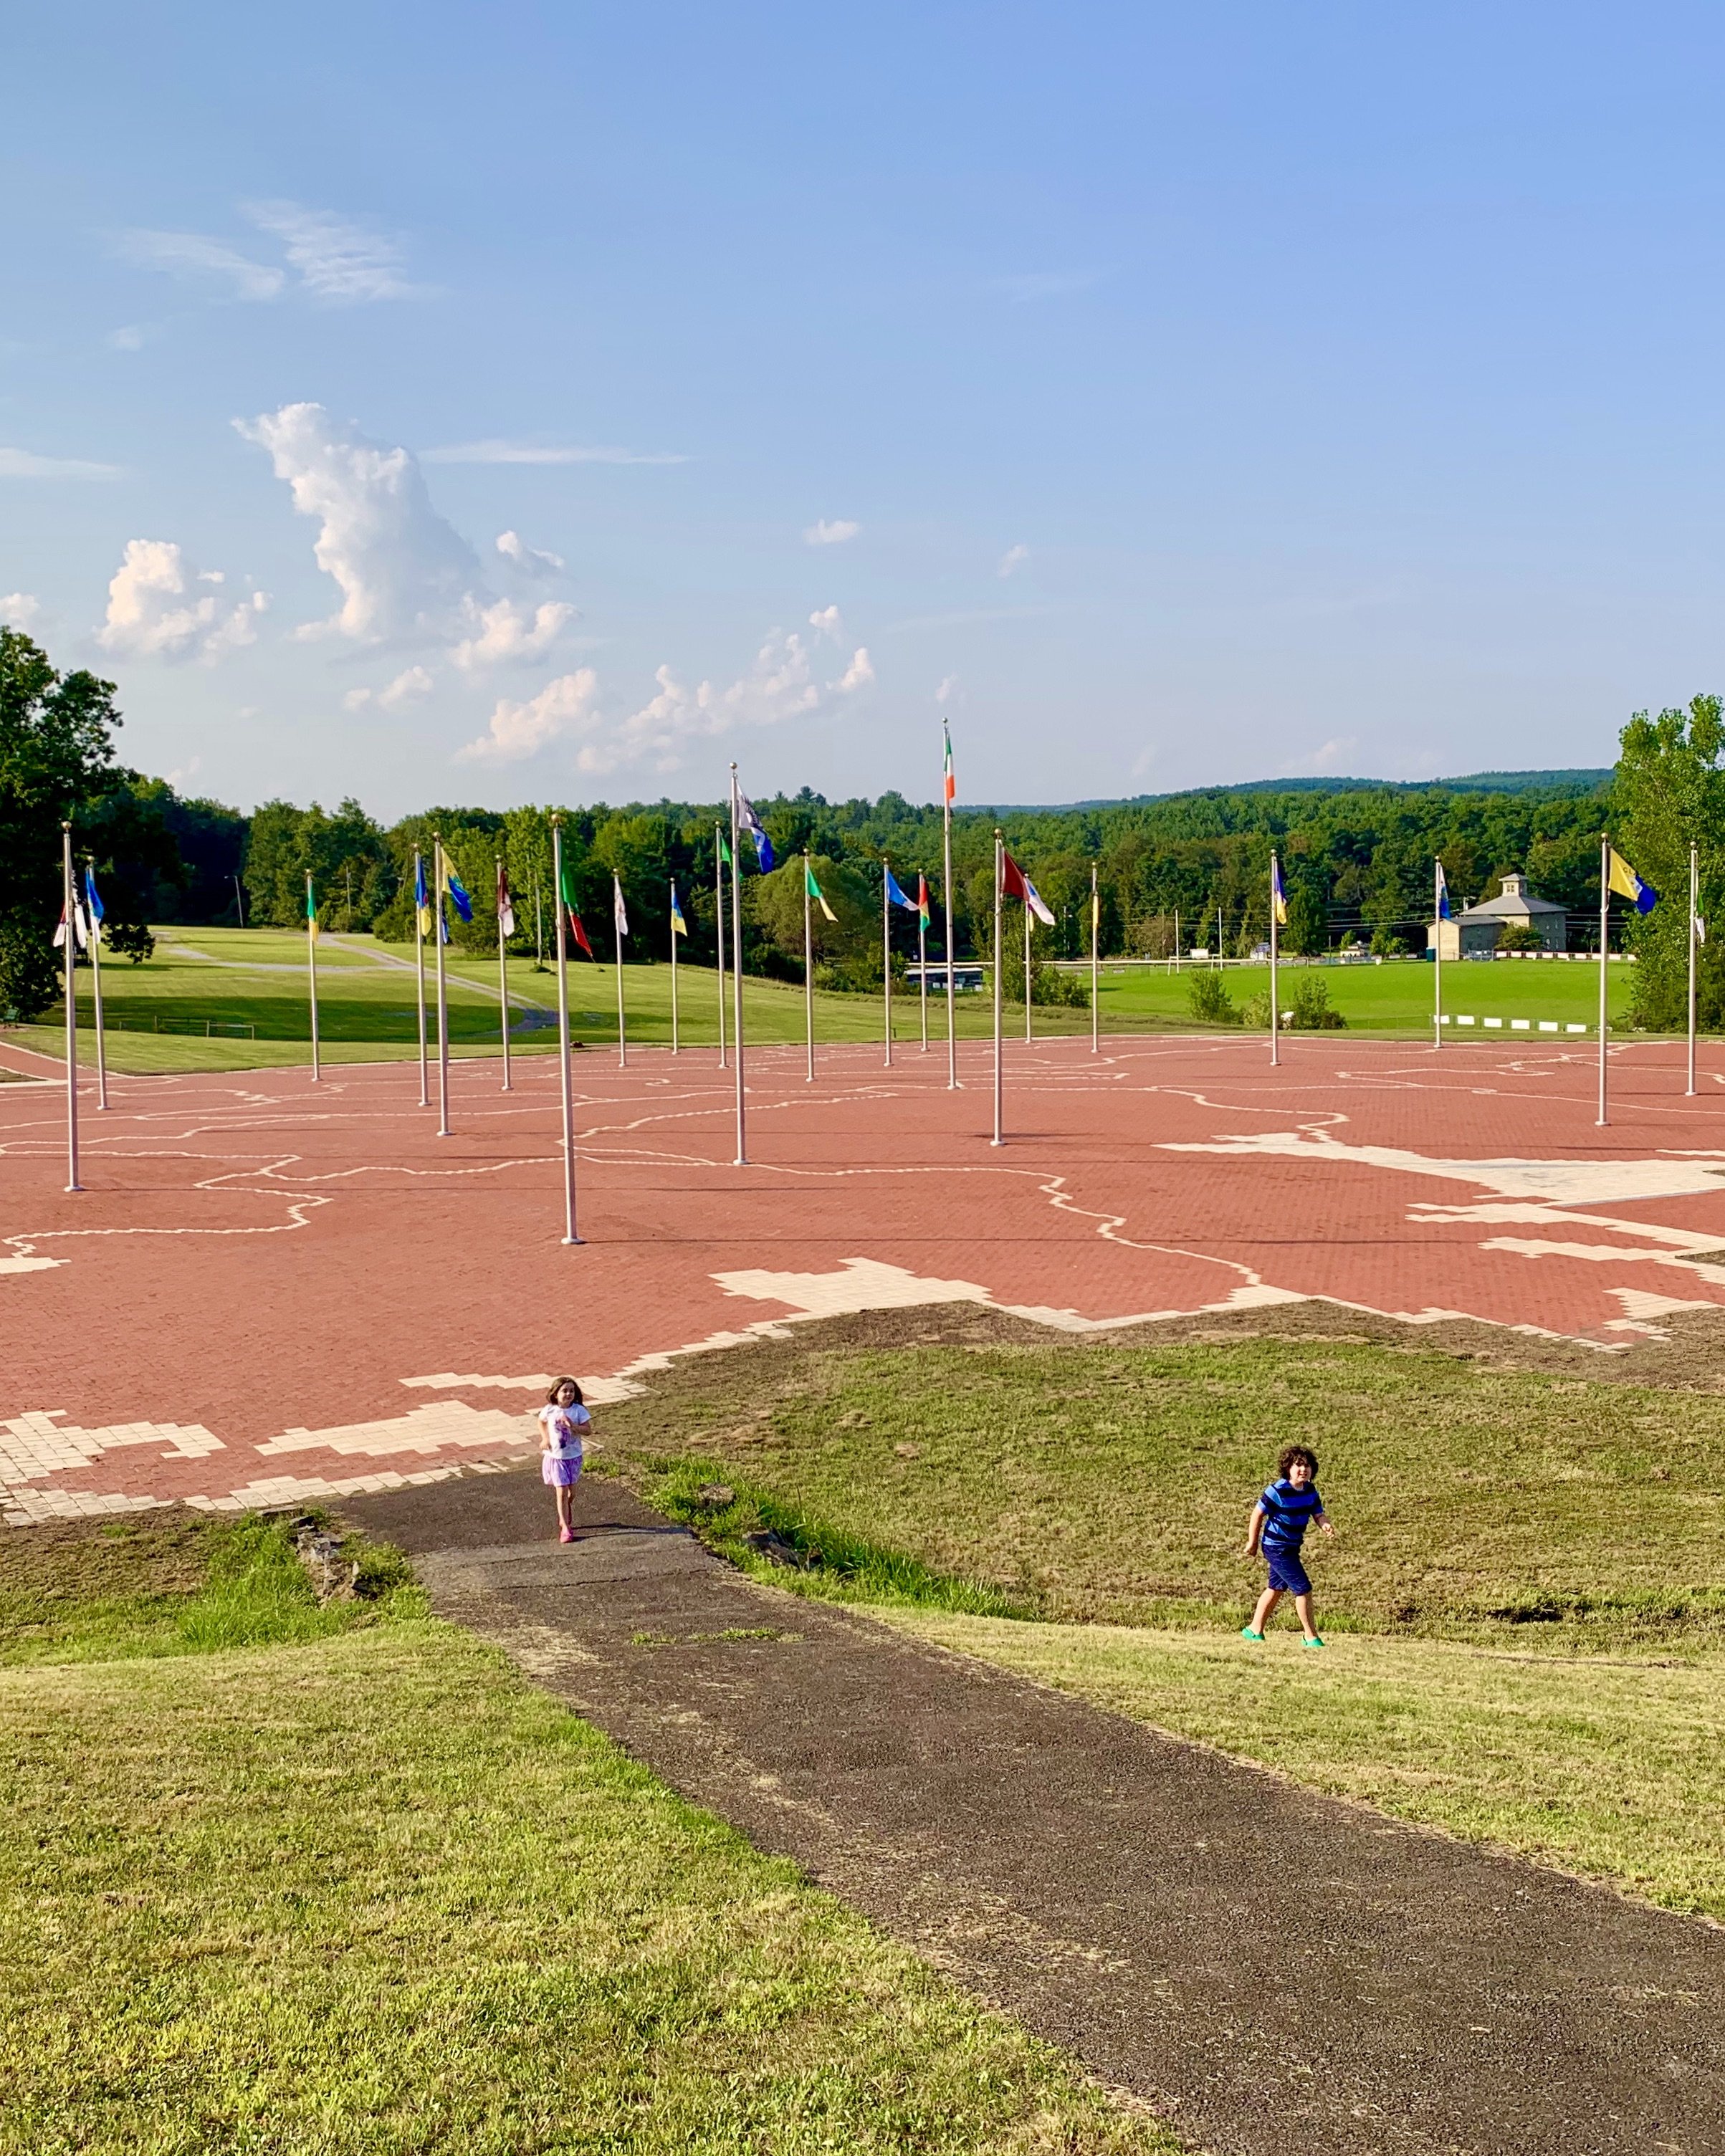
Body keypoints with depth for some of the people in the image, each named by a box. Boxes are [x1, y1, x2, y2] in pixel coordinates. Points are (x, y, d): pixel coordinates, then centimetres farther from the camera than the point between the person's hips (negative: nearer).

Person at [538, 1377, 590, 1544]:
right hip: (555, 1457, -1)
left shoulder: (578, 1410, -12)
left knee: (571, 1493, 15)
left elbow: (588, 1429, -12)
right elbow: (541, 1422, 11)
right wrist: (545, 1439, -2)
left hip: (573, 1457, 1)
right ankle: (565, 1527, 2)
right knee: (562, 1493, -5)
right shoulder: (549, 1410, -9)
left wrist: (573, 1427, -28)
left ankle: (565, 1519, 42)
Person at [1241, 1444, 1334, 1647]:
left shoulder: (1310, 1491, 0)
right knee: (1303, 1588, -9)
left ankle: (1254, 1630, 34)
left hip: (1292, 1546, 9)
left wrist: (1325, 1525, -23)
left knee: (1276, 1588, 20)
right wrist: (1252, 1543, -9)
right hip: (1277, 1547, -9)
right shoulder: (1278, 1491, -21)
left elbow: (1319, 1514, 1)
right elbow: (1258, 1514, -14)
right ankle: (1311, 1636, 2)